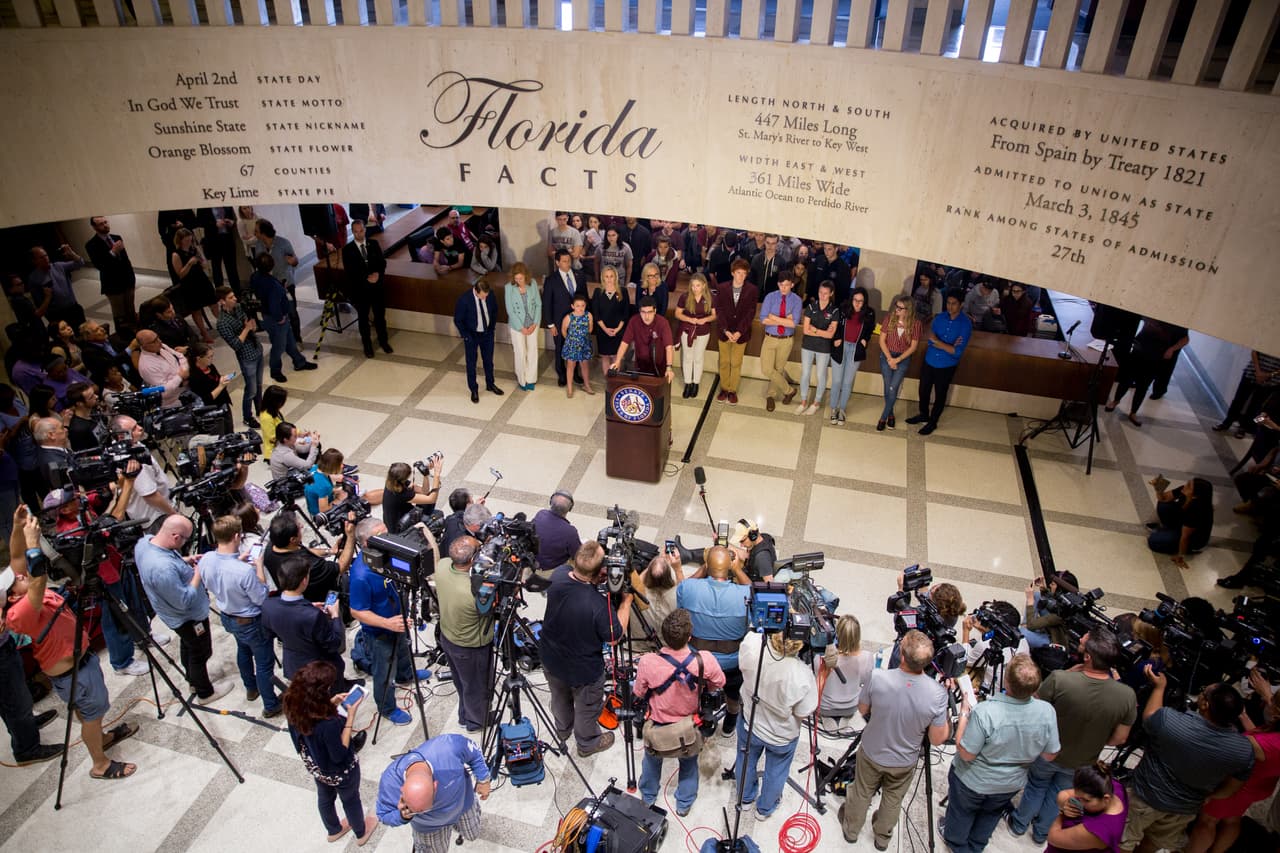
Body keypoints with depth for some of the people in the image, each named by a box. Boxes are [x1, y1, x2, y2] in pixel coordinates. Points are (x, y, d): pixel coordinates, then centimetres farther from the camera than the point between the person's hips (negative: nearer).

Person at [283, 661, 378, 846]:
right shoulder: (329, 724, -45)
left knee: (325, 797, 34)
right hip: (340, 771, -5)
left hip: (315, 766, 5)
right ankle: (361, 833, 55)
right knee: (351, 800, 26)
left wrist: (331, 703, -11)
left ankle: (334, 830, 62)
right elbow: (339, 755, -28)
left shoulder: (294, 707, -25)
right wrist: (350, 716, -30)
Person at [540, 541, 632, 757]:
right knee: (587, 707, 26)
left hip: (551, 660, 5)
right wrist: (626, 600, -16)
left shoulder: (558, 576, -26)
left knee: (559, 697, 34)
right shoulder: (598, 605, -41)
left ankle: (562, 731, 61)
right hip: (583, 671, -5)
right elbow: (614, 637, -21)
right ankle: (587, 743, 53)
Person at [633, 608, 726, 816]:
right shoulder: (705, 661, -33)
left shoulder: (647, 662, -34)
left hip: (657, 728, 0)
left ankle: (648, 797, 56)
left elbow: (638, 693, -13)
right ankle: (684, 804, 51)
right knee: (689, 763, 32)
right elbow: (718, 684, -9)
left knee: (652, 759, 32)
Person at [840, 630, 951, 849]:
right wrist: (947, 720, -2)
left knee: (861, 793, 28)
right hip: (904, 762, 0)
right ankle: (882, 838, 53)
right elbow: (937, 739, -18)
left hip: (871, 753, 0)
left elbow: (862, 710, -11)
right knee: (893, 800, 30)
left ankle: (851, 829, 52)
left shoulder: (878, 678, -32)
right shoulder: (937, 693, -32)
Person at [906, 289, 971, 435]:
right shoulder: (939, 318, -5)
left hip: (946, 366, -4)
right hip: (929, 361, 4)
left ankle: (933, 422, 32)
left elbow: (958, 351, -23)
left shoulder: (965, 324, -17)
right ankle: (923, 414, 44)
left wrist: (937, 342, -23)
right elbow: (931, 342, -8)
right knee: (923, 390, 19)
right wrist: (948, 346, -22)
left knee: (940, 395, 13)